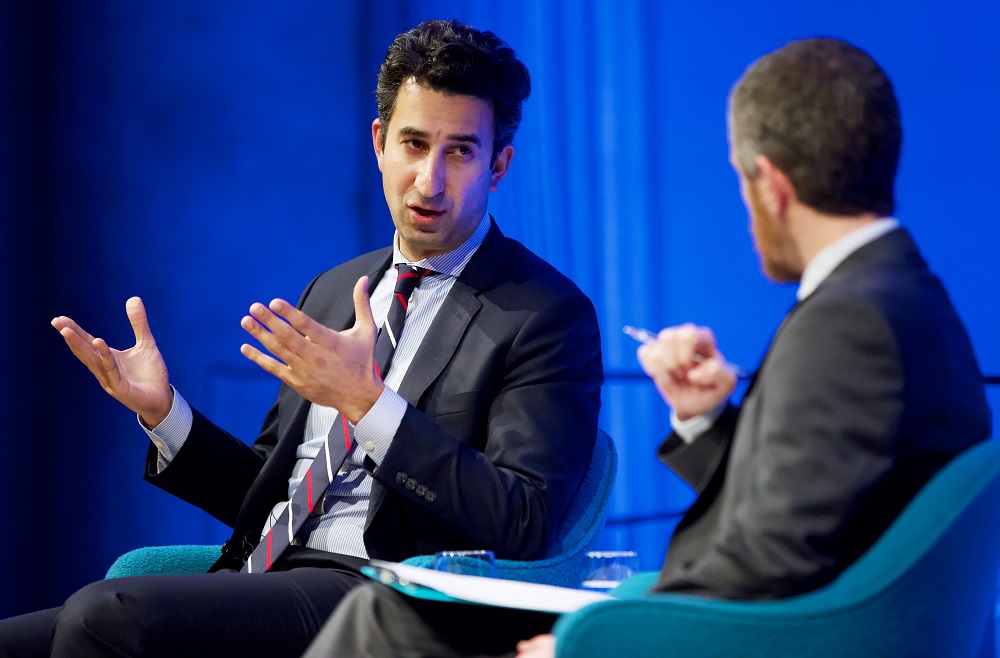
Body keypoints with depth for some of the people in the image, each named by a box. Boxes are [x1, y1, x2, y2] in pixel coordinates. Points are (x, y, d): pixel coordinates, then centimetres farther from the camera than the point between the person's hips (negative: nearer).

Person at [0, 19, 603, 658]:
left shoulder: (549, 313, -2)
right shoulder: (331, 291, 21)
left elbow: (525, 527, -14)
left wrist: (368, 402, -20)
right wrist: (164, 412, 6)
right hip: (264, 577, 7)